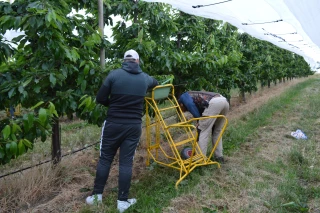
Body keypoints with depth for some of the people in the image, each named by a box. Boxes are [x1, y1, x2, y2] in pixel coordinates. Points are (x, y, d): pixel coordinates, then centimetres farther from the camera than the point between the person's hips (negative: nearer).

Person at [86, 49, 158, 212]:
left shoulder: (114, 74, -6)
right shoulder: (145, 78, 5)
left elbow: (100, 98, -4)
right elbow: (155, 83, 30)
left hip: (113, 123, -1)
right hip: (134, 125, 2)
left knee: (105, 159, 13)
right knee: (126, 162, 7)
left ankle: (97, 195, 24)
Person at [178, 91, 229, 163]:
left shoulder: (183, 97, 19)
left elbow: (190, 105, -7)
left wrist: (199, 120, 1)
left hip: (214, 103, -9)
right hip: (224, 101, 9)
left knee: (203, 131, 1)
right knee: (217, 131, 23)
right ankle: (219, 156, 26)